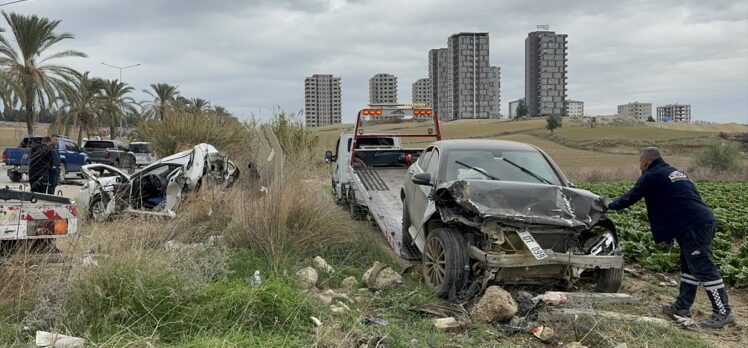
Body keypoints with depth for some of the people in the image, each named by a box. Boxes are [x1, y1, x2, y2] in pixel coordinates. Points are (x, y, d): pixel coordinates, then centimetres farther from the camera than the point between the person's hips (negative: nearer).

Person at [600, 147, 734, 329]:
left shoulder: (651, 176, -3)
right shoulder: (675, 173, 24)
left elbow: (630, 198, 2)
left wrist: (610, 204, 19)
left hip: (693, 226, -10)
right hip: (704, 221, 10)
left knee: (704, 269, -6)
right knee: (688, 267, 14)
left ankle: (723, 312, -2)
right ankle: (682, 306, 21)